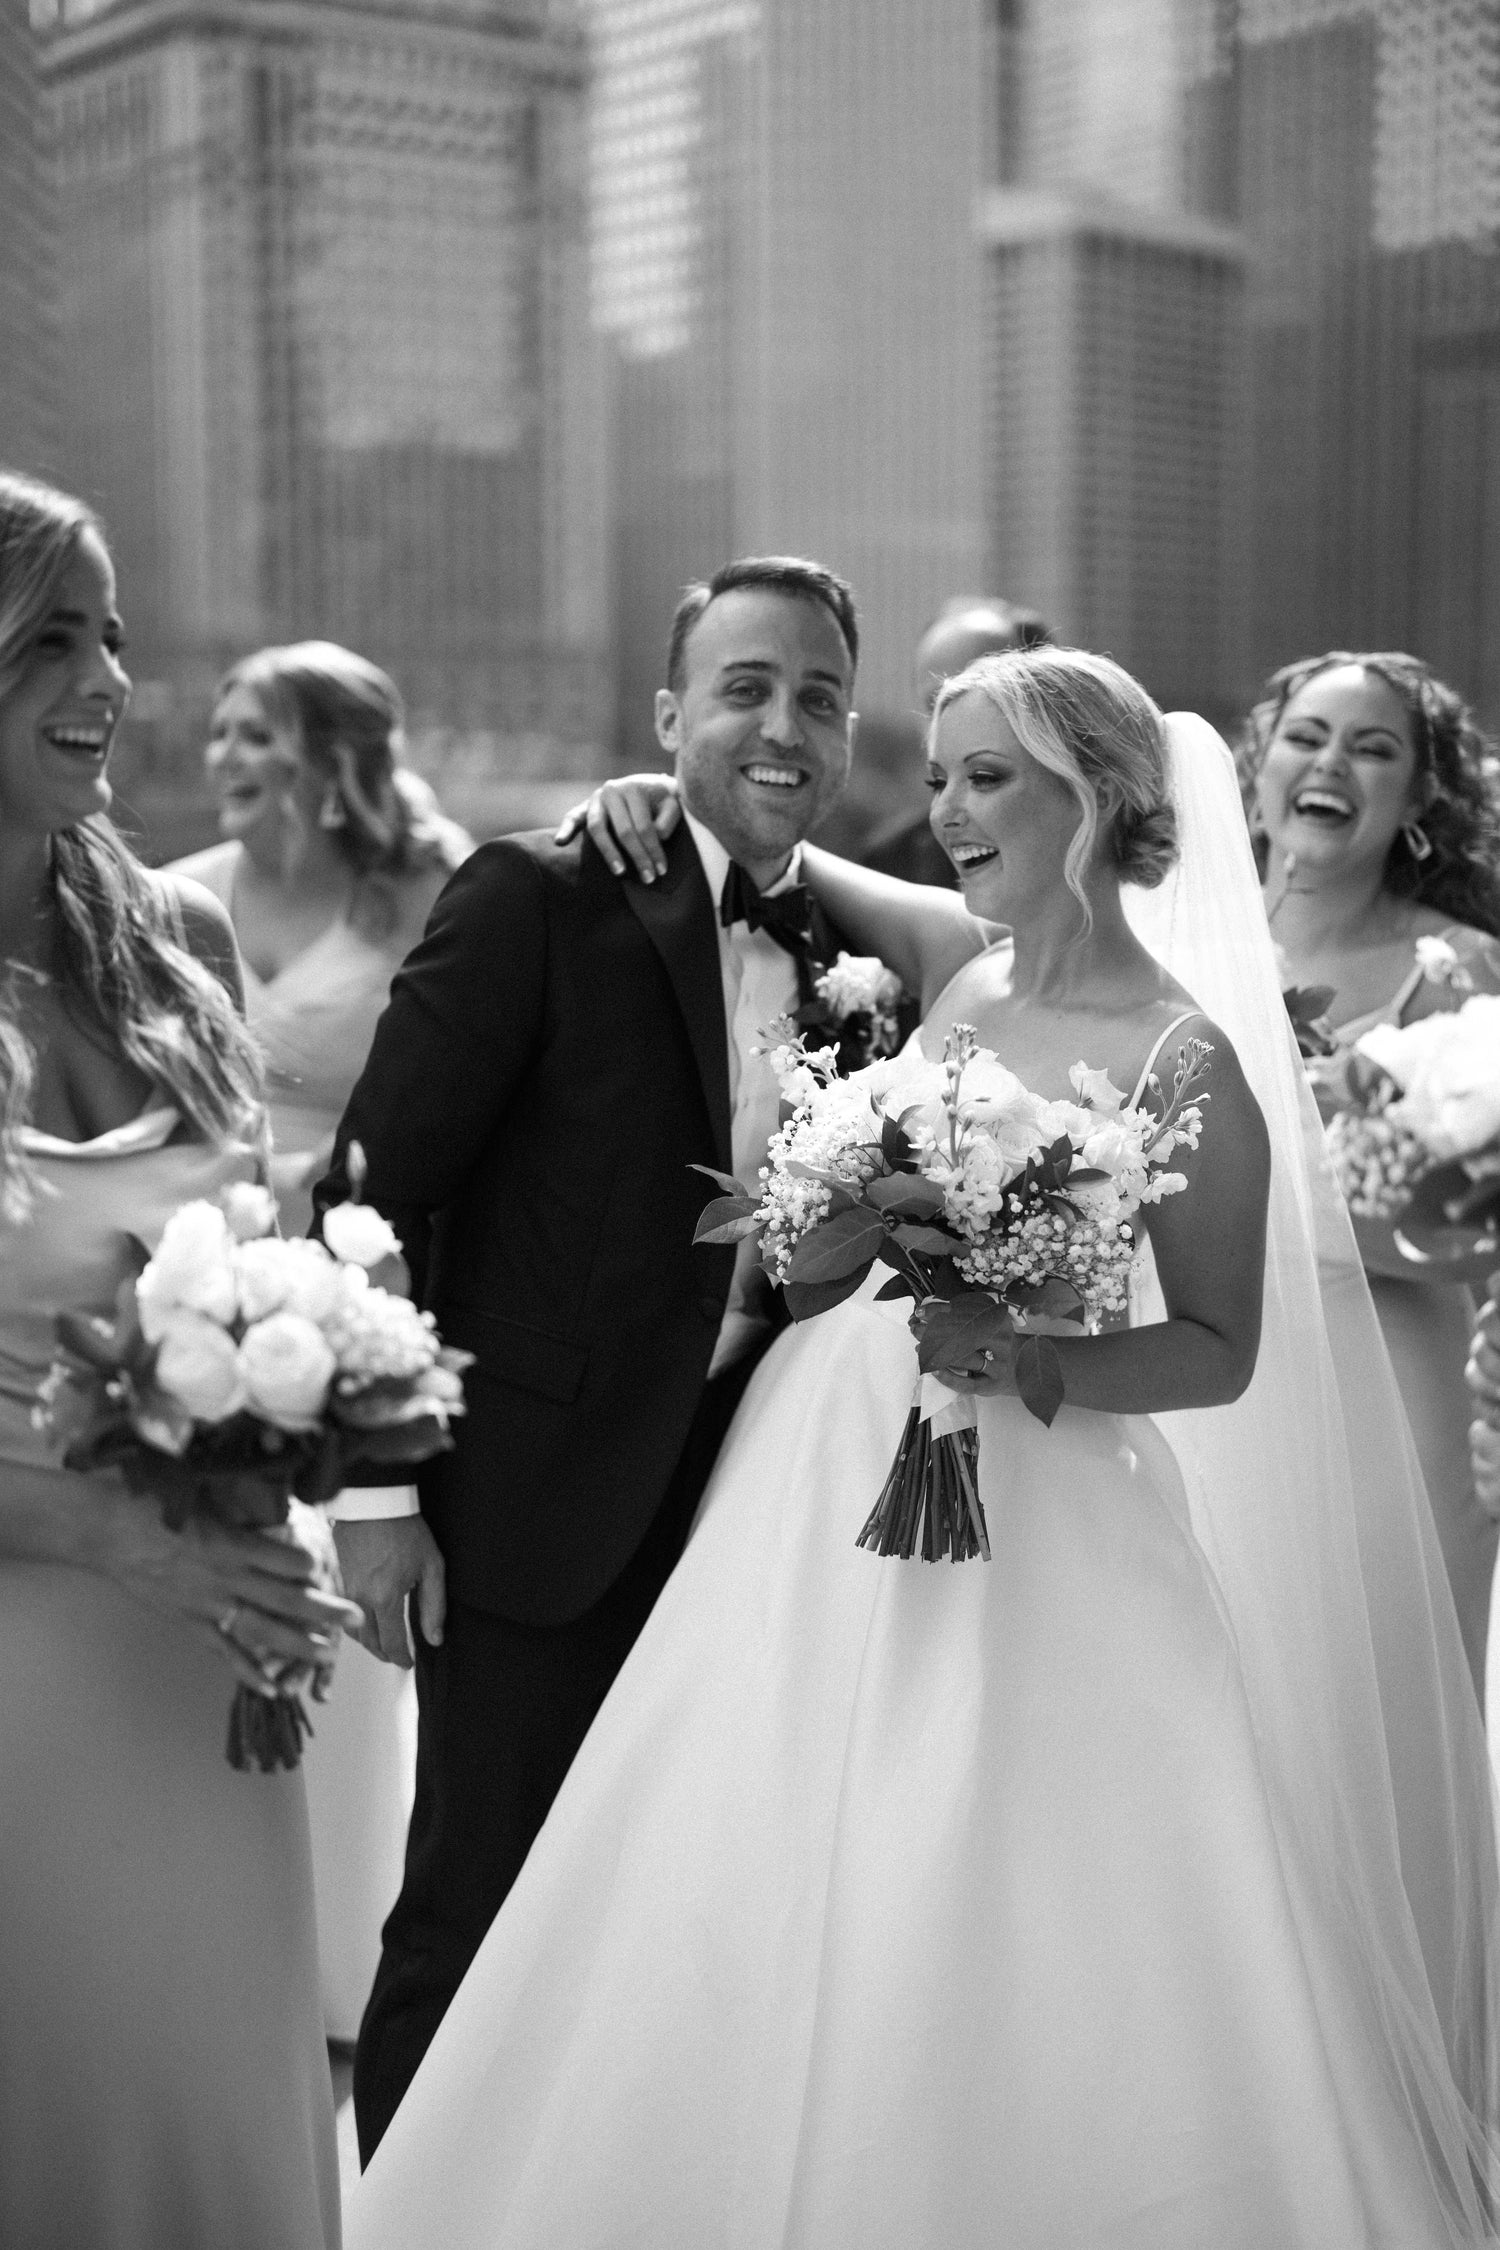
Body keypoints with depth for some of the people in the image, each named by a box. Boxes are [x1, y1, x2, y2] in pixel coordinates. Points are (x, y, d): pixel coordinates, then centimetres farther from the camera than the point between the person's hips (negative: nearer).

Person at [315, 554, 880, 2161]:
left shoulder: (849, 955, 7)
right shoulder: (540, 900, -11)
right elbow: (370, 1194, -13)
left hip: (745, 1507, 6)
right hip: (539, 1502, -5)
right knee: (478, 1908, 5)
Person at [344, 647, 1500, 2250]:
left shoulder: (1187, 1065, -11)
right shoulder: (959, 965, 6)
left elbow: (1223, 1350, -6)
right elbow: (771, 860, 24)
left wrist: (1025, 1354, -20)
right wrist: (669, 808, 5)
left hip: (1028, 1529, -6)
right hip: (828, 1481, 6)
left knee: (1029, 1976, -1)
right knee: (768, 1949, 11)